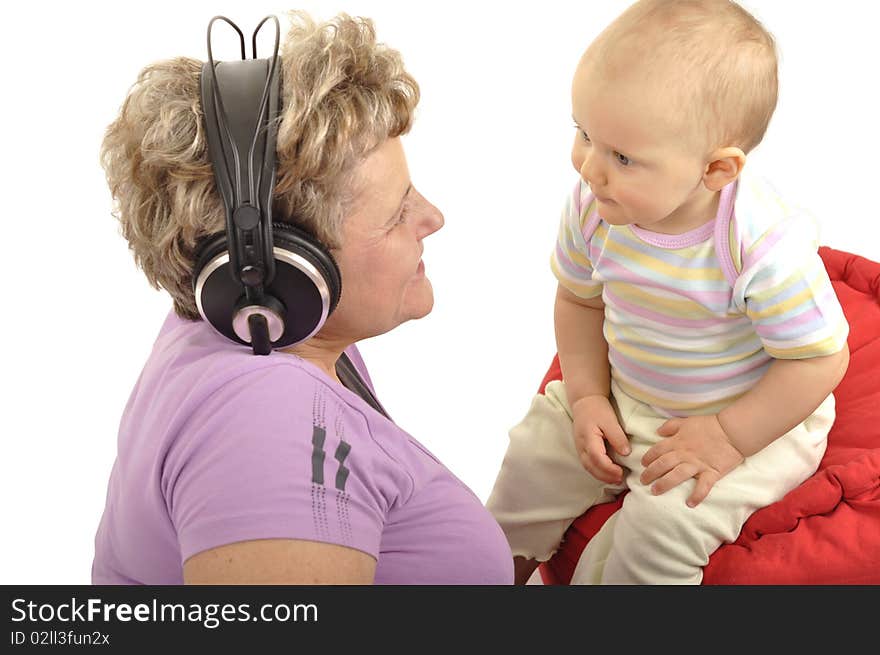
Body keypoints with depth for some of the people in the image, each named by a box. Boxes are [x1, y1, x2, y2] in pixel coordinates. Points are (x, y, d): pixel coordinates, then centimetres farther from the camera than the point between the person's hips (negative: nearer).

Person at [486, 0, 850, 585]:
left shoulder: (766, 246, -33)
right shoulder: (594, 207, -16)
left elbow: (820, 360, -22)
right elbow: (580, 299, 2)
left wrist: (727, 438, -23)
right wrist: (587, 399, -6)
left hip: (757, 419, -5)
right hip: (624, 402, 6)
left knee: (665, 518, -23)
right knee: (535, 454, 3)